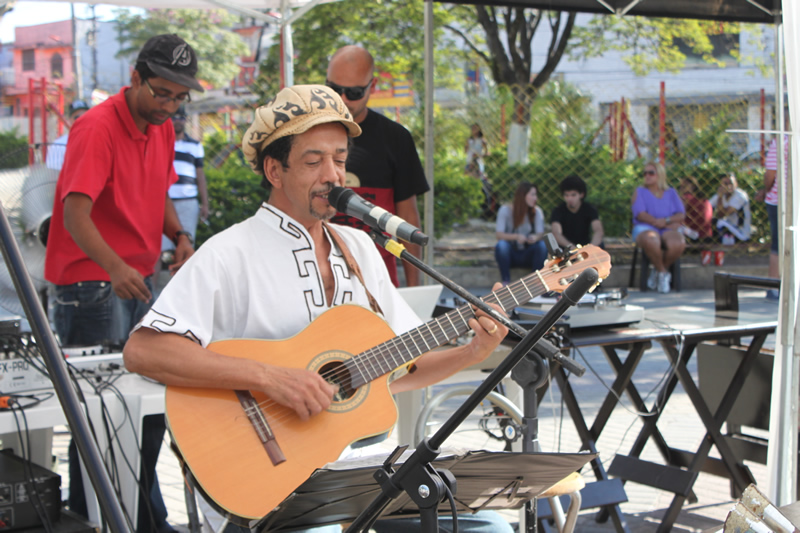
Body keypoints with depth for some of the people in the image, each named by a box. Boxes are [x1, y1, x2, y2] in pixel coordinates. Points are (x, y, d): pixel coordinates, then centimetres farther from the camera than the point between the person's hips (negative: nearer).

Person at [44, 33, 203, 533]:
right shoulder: (97, 128, -16)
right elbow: (75, 213, -26)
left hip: (140, 282, 8)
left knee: (151, 406, 12)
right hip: (93, 284, -8)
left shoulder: (163, 130, 10)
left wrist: (179, 235, 3)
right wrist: (114, 267, -41)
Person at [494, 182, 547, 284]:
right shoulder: (506, 210, -7)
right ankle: (506, 281, -24)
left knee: (542, 245, -28)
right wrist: (516, 237, -34)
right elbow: (499, 235, -16)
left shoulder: (537, 211, -1)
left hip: (528, 256, 2)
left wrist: (535, 237, -35)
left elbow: (541, 234, -10)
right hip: (510, 255, -1)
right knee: (501, 245, -33)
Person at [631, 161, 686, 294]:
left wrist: (667, 220, -13)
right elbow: (640, 214, -4)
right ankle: (663, 272, -15)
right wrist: (656, 222, -17)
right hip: (645, 229, -2)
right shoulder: (640, 192, 13)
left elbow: (681, 215, 6)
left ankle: (657, 272, -9)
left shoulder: (671, 193, 19)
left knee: (678, 244, -35)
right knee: (651, 241, -41)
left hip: (668, 231, 2)